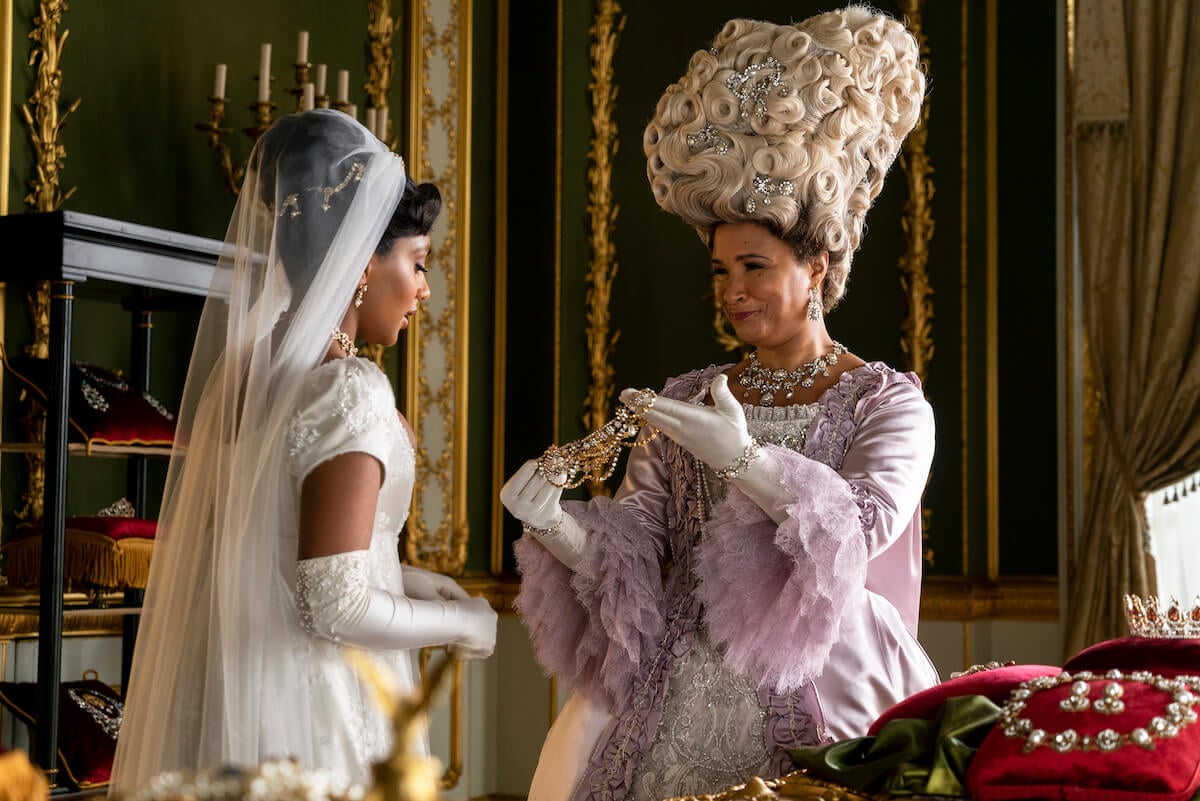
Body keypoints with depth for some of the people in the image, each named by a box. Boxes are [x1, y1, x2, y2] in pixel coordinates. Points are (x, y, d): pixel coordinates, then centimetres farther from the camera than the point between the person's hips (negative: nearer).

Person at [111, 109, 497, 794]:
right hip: (317, 716, -8)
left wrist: (400, 576, 13)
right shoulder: (349, 391, -18)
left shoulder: (240, 373, 5)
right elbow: (338, 608, -23)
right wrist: (464, 623, -8)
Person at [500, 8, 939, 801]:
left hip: (812, 703, -3)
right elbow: (634, 537, 3)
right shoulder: (686, 403, 11)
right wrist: (558, 526, -18)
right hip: (672, 698, 3)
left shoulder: (887, 402, 0)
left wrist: (745, 456, -26)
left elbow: (870, 522, -16)